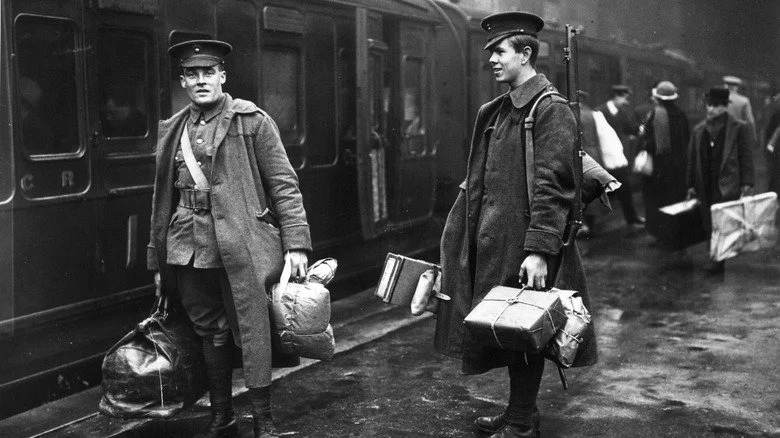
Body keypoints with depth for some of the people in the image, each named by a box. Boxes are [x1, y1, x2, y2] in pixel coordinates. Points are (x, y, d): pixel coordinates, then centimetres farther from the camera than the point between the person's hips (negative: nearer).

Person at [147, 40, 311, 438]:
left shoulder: (252, 121, 1)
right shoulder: (172, 131, 13)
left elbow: (283, 184, -2)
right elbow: (163, 199, 17)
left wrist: (296, 244, -9)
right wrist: (158, 261, 17)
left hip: (242, 249, -4)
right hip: (190, 251, 4)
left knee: (253, 334, -2)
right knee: (211, 334, 12)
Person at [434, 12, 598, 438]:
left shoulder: (551, 110, -12)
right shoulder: (495, 112, 14)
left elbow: (552, 187, -19)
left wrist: (539, 250, -23)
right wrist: (466, 235, 16)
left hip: (522, 245, -8)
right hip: (492, 241, 8)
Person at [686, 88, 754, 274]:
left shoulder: (739, 128, 0)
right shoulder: (699, 130, 13)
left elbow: (746, 156, -1)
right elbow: (692, 158, 15)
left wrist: (747, 183, -6)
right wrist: (691, 185, 13)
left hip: (727, 184, -5)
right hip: (706, 186, 5)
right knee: (709, 224, 6)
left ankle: (717, 259, -7)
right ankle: (716, 256, 18)